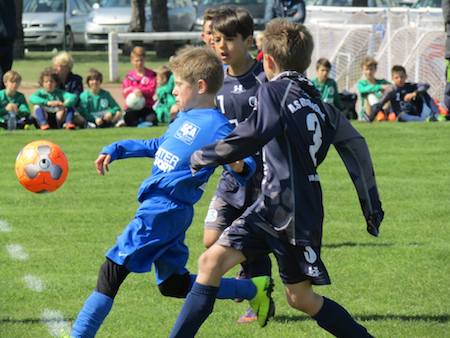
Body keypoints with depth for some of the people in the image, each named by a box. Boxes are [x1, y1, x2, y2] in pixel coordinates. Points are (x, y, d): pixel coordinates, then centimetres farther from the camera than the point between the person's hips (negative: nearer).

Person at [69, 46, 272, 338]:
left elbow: (245, 164, -18)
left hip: (164, 212, -10)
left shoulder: (216, 127, -14)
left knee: (112, 273, -8)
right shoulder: (186, 117, 14)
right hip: (162, 209, 10)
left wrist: (240, 166, -42)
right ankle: (252, 289, 25)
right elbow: (159, 147, 28)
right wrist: (116, 150, 24)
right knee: (173, 285, 19)